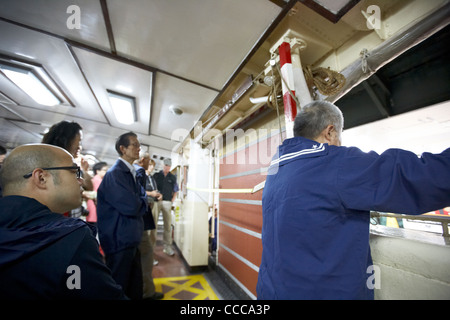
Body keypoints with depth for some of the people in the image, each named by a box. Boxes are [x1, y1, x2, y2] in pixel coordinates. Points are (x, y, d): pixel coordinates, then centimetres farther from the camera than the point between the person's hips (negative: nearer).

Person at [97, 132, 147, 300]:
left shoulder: (131, 172, 11)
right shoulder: (115, 173, -19)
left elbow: (141, 194, 12)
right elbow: (131, 206, -25)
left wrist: (140, 201, -8)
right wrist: (143, 201, -7)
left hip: (131, 240, 9)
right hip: (119, 242, -9)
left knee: (135, 287, 22)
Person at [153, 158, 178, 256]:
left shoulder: (173, 177, 10)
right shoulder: (156, 175, 7)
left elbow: (175, 191, 13)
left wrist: (172, 201, 3)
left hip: (167, 202, 1)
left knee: (168, 225, 2)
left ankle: (167, 246, 10)